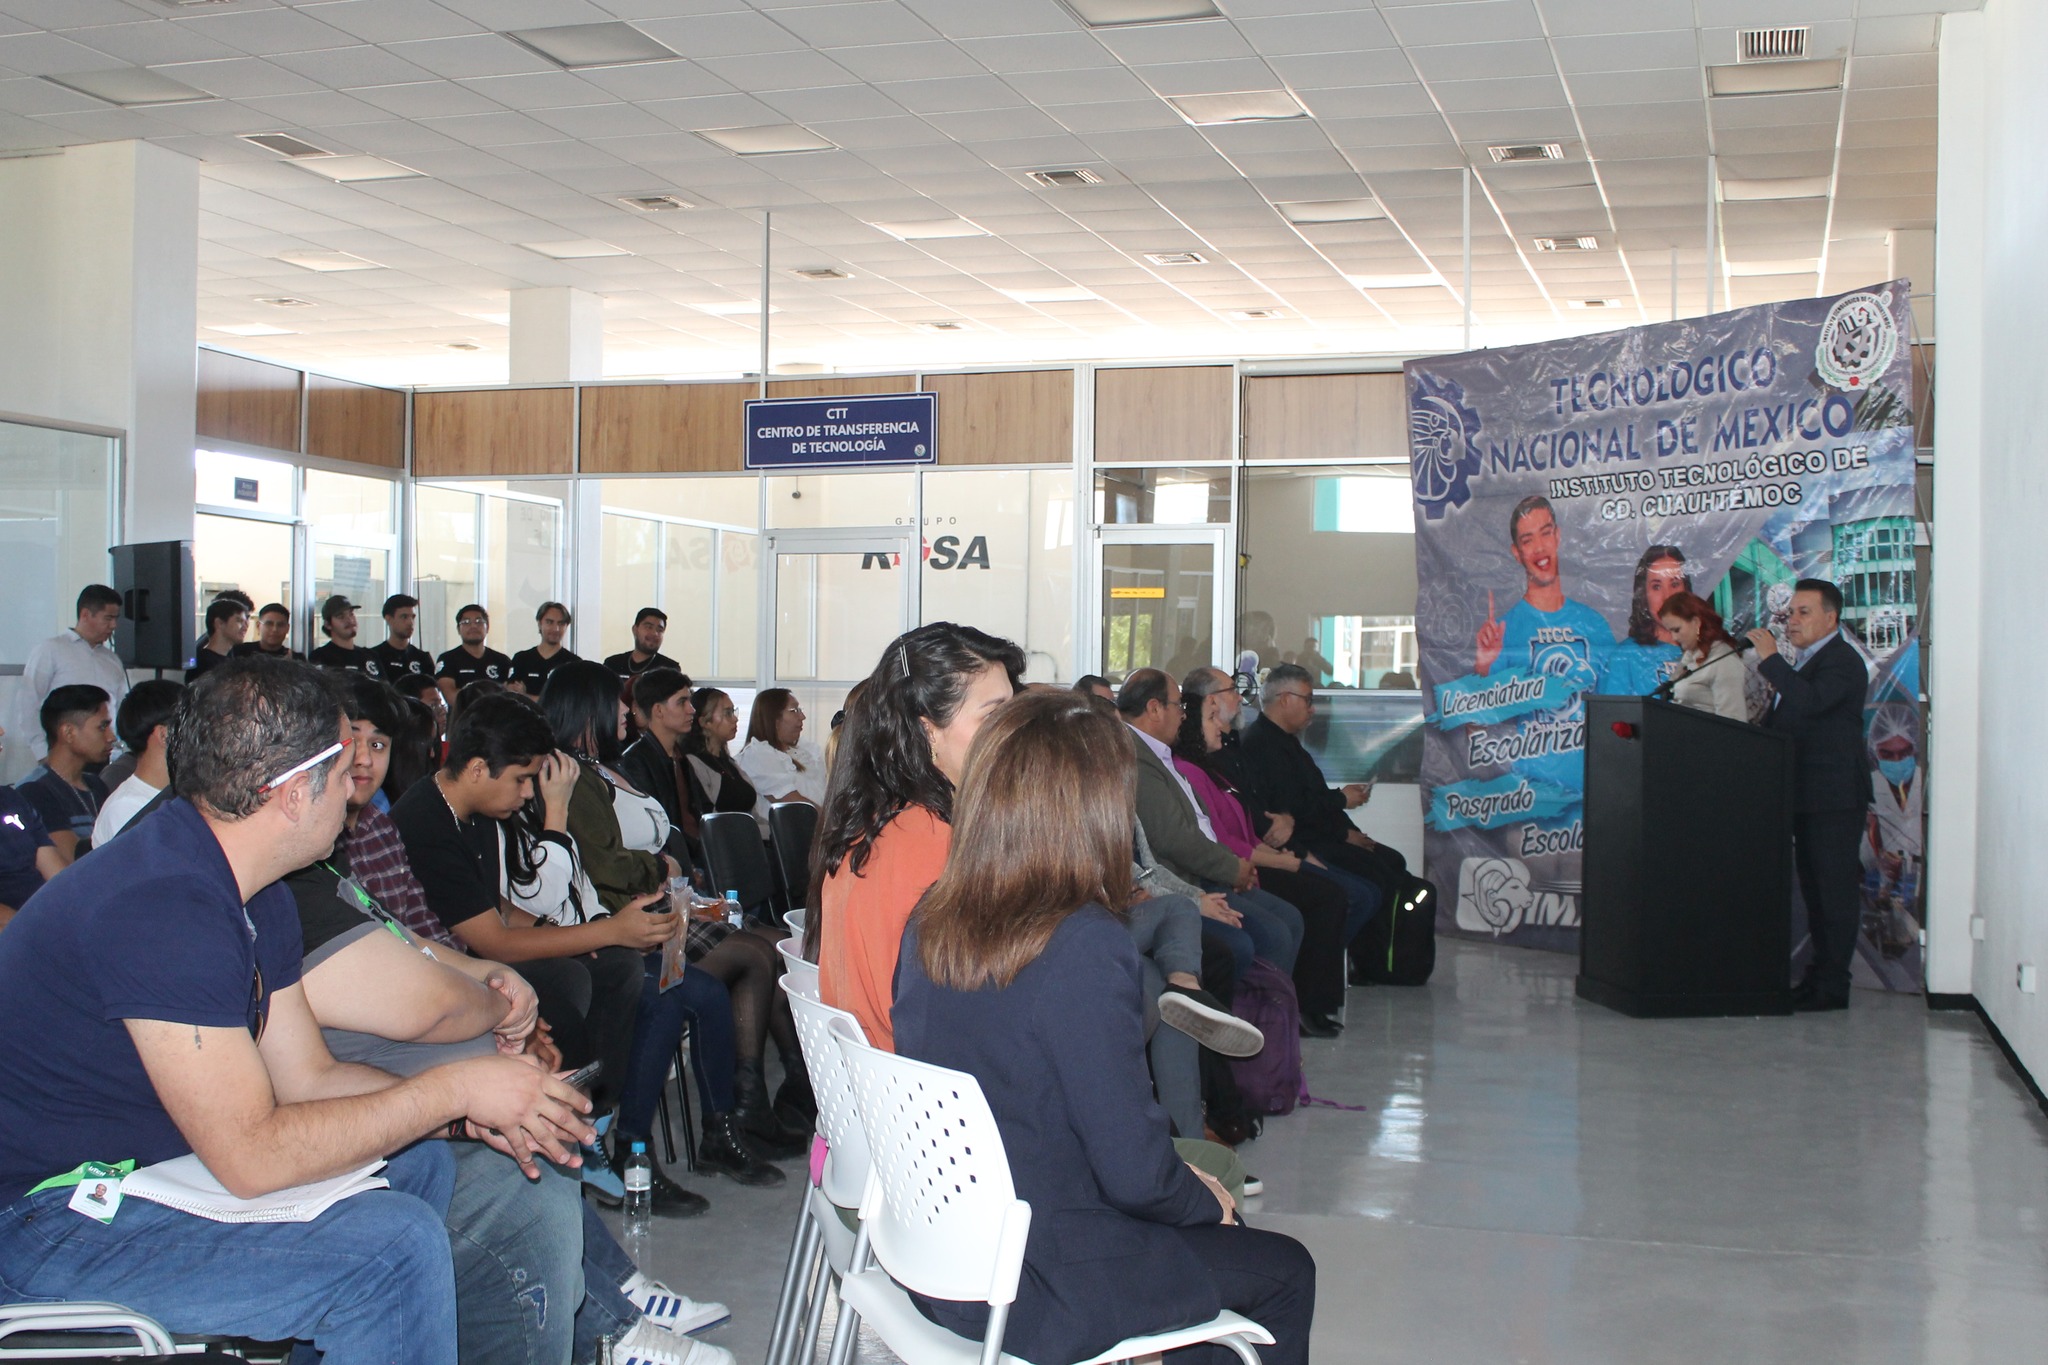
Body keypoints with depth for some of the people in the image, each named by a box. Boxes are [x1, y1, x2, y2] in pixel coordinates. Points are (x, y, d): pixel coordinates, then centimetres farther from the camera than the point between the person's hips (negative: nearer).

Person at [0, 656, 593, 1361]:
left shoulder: (259, 901, 5)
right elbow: (252, 1155, -29)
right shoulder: (161, 908, -28)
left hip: (153, 1167, 11)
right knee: (396, 1242, -22)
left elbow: (309, 1077, 9)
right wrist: (452, 1089, -20)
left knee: (421, 1160, 14)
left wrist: (471, 1111, -5)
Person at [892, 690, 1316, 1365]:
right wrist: (1206, 1201, 1)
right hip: (1033, 1295, -7)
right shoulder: (1087, 948, -25)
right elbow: (1134, 1171, -22)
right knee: (1285, 1270, 15)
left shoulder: (930, 921, -2)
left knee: (1208, 1225, 26)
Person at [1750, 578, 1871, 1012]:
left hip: (1834, 797, -10)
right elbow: (1780, 722, 26)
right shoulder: (1804, 661, 20)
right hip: (1806, 797, 10)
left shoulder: (1842, 662, -11)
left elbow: (1810, 702, -29)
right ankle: (1818, 976, 21)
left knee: (1836, 887, -6)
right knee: (1815, 888, 14)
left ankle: (1833, 986, -4)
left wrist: (1770, 659, -25)